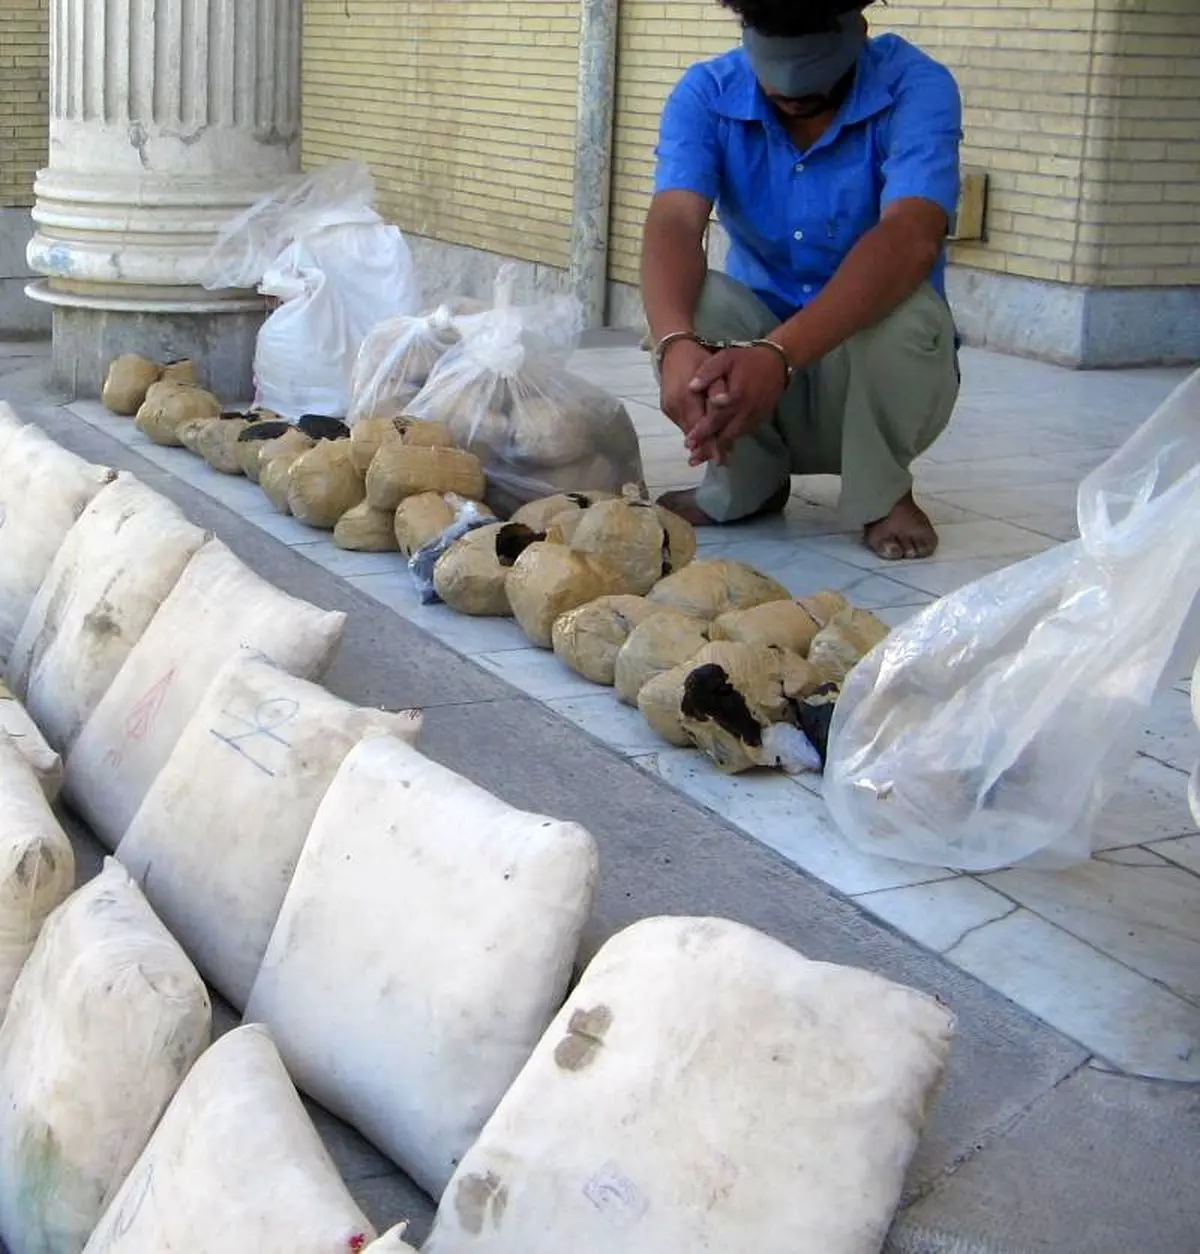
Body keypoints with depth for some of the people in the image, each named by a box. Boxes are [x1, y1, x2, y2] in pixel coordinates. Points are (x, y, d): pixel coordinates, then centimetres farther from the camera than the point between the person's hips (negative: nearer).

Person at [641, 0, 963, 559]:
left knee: (905, 313, -34)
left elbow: (910, 238, -36)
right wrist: (675, 343, -50)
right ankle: (745, 482, -2)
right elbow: (674, 222, -27)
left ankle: (883, 494, -7)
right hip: (753, 357, 2)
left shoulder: (916, 87, -19)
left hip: (879, 377, -2)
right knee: (691, 303, -27)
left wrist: (778, 353, -52)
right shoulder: (708, 94, -10)